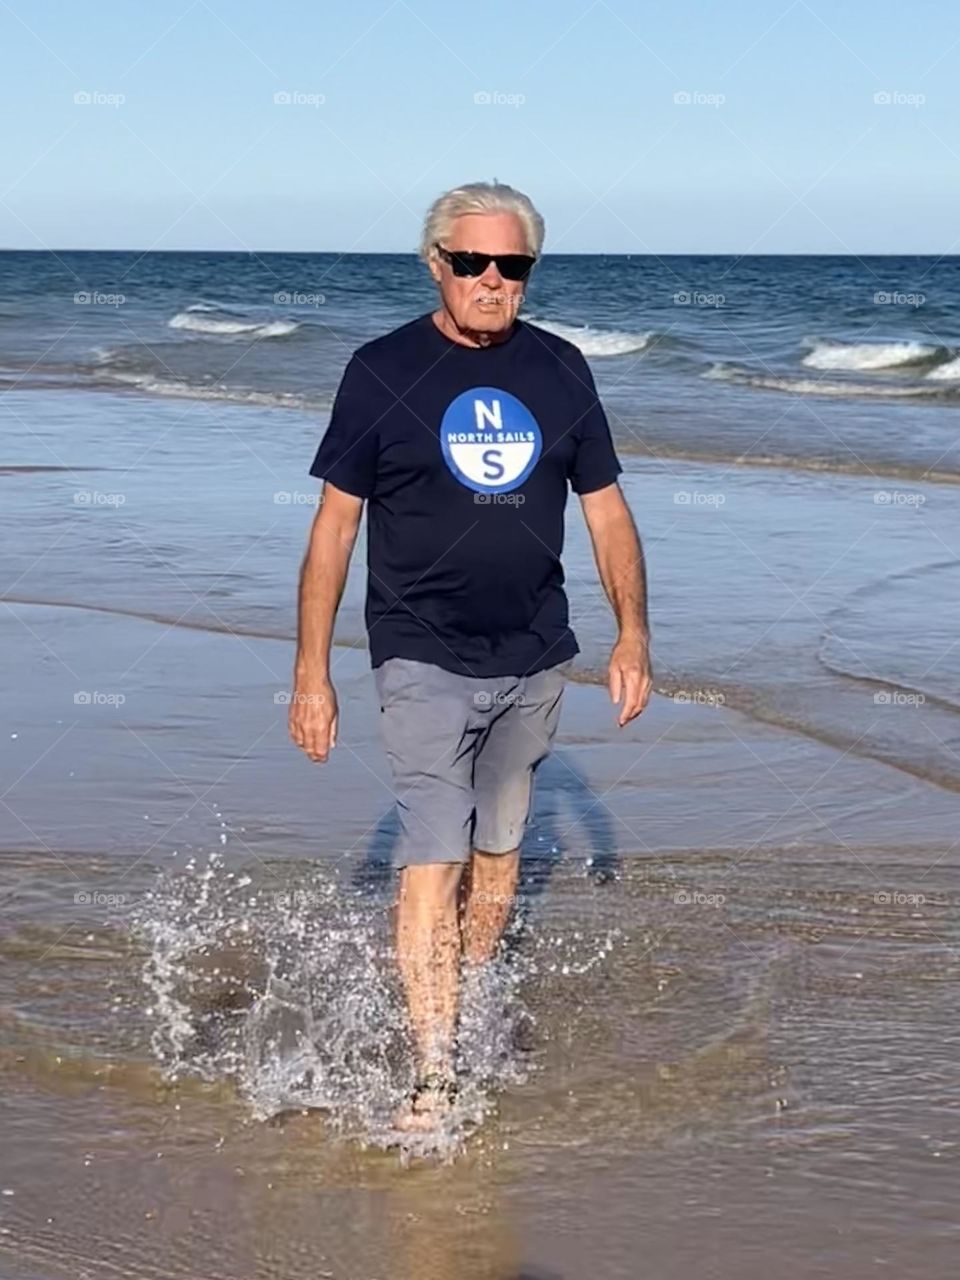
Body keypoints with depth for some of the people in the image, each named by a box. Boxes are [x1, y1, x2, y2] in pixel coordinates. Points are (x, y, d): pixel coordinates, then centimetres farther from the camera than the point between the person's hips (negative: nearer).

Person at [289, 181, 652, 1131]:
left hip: (534, 660, 4)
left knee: (499, 847, 14)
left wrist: (633, 631, 2)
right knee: (433, 857, -12)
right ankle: (434, 1075, -9)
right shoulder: (382, 372, -4)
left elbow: (605, 508, 11)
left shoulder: (558, 369, 6)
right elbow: (334, 525, -3)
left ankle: (473, 1008, 34)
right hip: (422, 658, -4)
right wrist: (311, 674, -6)